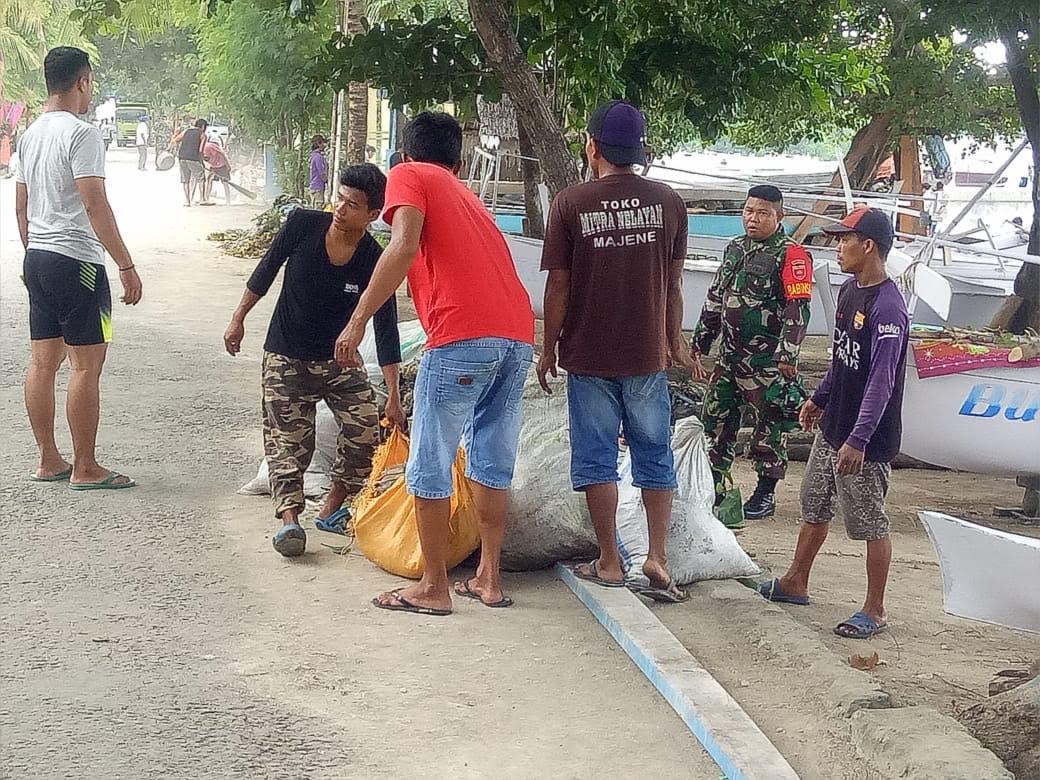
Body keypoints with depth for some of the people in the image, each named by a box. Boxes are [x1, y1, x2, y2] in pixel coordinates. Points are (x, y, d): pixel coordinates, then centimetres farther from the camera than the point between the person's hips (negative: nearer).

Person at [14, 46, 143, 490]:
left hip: (37, 258, 9)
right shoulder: (81, 134, -14)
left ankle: (48, 461, 17)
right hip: (76, 261, -9)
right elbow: (95, 205, -20)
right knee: (86, 364, -4)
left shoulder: (31, 135, 13)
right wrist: (127, 266, -18)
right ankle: (85, 469, -1)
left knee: (43, 360, 11)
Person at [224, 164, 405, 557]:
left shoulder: (374, 263, -18)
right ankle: (289, 519, -16)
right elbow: (266, 270, 0)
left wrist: (394, 397, -17)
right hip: (286, 357, -1)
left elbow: (386, 332, -14)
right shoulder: (303, 224, -17)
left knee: (365, 428, -11)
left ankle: (332, 509, 5)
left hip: (339, 359, 1)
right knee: (288, 437, -10)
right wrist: (239, 319, 6)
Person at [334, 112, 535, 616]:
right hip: (518, 334, 7)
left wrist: (357, 320, -9)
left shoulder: (408, 176, 11)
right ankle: (489, 579, 22)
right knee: (492, 461, 17)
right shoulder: (466, 194, 32)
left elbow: (404, 247, -8)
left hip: (464, 335, -7)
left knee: (430, 465, 4)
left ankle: (433, 588, 9)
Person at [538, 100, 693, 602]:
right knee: (655, 457, 10)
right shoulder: (667, 202, 0)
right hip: (647, 354, 2)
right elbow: (672, 284, 5)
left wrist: (548, 349, 5)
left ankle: (609, 562, 10)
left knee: (595, 458, 7)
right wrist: (674, 342, 18)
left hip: (588, 354, -2)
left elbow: (558, 285, -6)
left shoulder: (571, 203, -8)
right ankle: (657, 559, 3)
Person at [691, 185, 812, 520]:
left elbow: (799, 308, -16)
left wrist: (787, 354, -22)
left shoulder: (791, 254, -10)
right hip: (731, 355, 7)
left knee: (770, 425, 2)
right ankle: (715, 486, 24)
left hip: (768, 361, -7)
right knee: (716, 417, 11)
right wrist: (700, 341, 21)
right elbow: (715, 298, 21)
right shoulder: (735, 249, 14)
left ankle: (766, 494, 11)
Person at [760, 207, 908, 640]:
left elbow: (881, 381, -26)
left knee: (871, 524, 2)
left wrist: (858, 440, -28)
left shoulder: (887, 308, -23)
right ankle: (796, 582, 37)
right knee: (814, 507, 21)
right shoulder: (849, 291, 7)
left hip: (866, 440, -9)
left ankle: (874, 610, 14)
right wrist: (819, 398, 27)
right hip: (832, 427, 9)